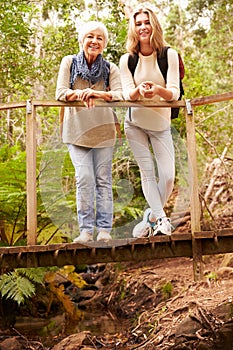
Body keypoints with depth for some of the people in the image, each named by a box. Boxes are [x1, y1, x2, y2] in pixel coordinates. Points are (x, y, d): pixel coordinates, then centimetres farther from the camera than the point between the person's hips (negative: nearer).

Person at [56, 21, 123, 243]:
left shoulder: (110, 68, 6)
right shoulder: (69, 62, 5)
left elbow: (119, 96, -8)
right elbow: (60, 93, -5)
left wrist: (97, 93, -26)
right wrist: (80, 94, -25)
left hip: (103, 130, 1)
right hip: (77, 130, -1)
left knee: (103, 179, 0)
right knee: (84, 178, -10)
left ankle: (104, 229, 3)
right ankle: (86, 230, -4)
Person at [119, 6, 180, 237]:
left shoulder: (169, 55, -9)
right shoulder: (127, 60, -4)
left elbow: (174, 93, -16)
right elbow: (127, 94, -11)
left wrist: (158, 90, -38)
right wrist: (139, 90, -35)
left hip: (161, 124, 0)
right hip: (135, 124, 1)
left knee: (168, 175, -7)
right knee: (147, 172, -7)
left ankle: (151, 218, 11)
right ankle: (161, 218, -5)